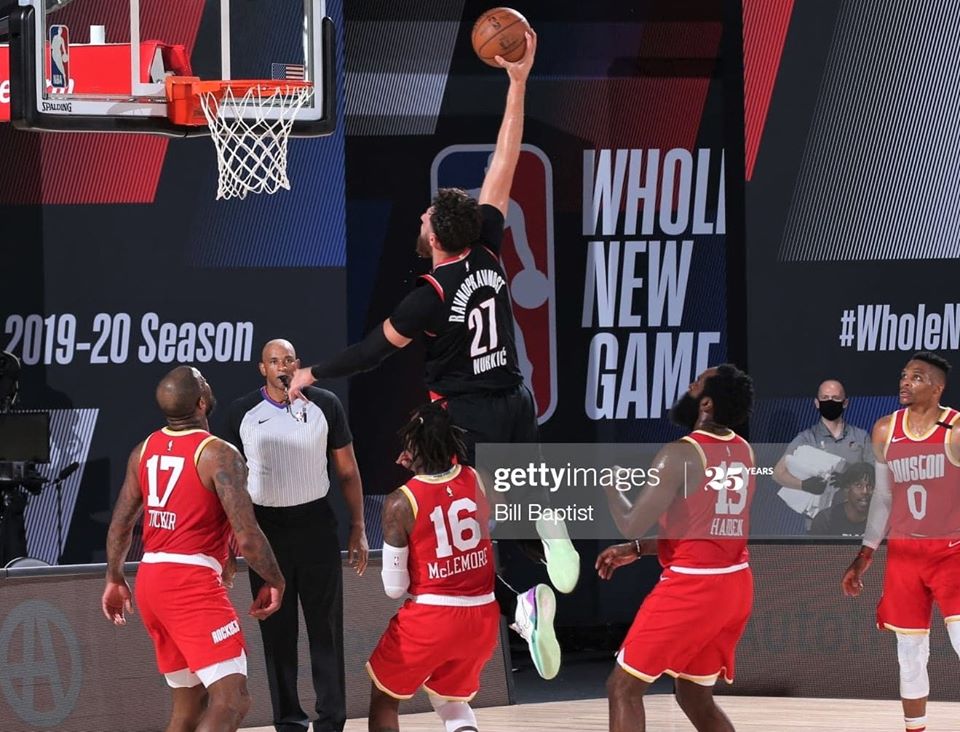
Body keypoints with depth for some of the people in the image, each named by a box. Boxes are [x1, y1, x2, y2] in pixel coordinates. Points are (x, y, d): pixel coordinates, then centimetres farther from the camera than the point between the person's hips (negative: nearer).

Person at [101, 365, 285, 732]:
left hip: (150, 578, 8)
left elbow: (120, 525, 14)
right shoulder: (218, 454, -12)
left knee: (190, 699, 19)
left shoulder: (144, 451, 9)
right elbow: (247, 536, -16)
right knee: (231, 699, -14)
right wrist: (275, 581, -1)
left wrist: (115, 579, 28)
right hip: (193, 582, -8)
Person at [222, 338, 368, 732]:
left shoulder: (325, 405, -1)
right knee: (277, 630, 4)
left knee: (326, 627, 0)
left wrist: (358, 529, 2)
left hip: (316, 523, 0)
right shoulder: (242, 413, 0)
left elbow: (348, 471, 5)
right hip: (265, 527, 0)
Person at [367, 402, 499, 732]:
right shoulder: (478, 481, -4)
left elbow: (394, 588, -10)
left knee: (384, 699, 20)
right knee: (452, 702, 25)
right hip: (483, 615, 4)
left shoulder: (401, 503, -15)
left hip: (431, 617, -4)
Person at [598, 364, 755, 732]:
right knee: (695, 697, 19)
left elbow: (632, 524, -16)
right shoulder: (743, 452, 10)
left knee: (623, 687, 2)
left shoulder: (680, 455, -16)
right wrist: (636, 550, 16)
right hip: (734, 586, 8)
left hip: (692, 587, -8)